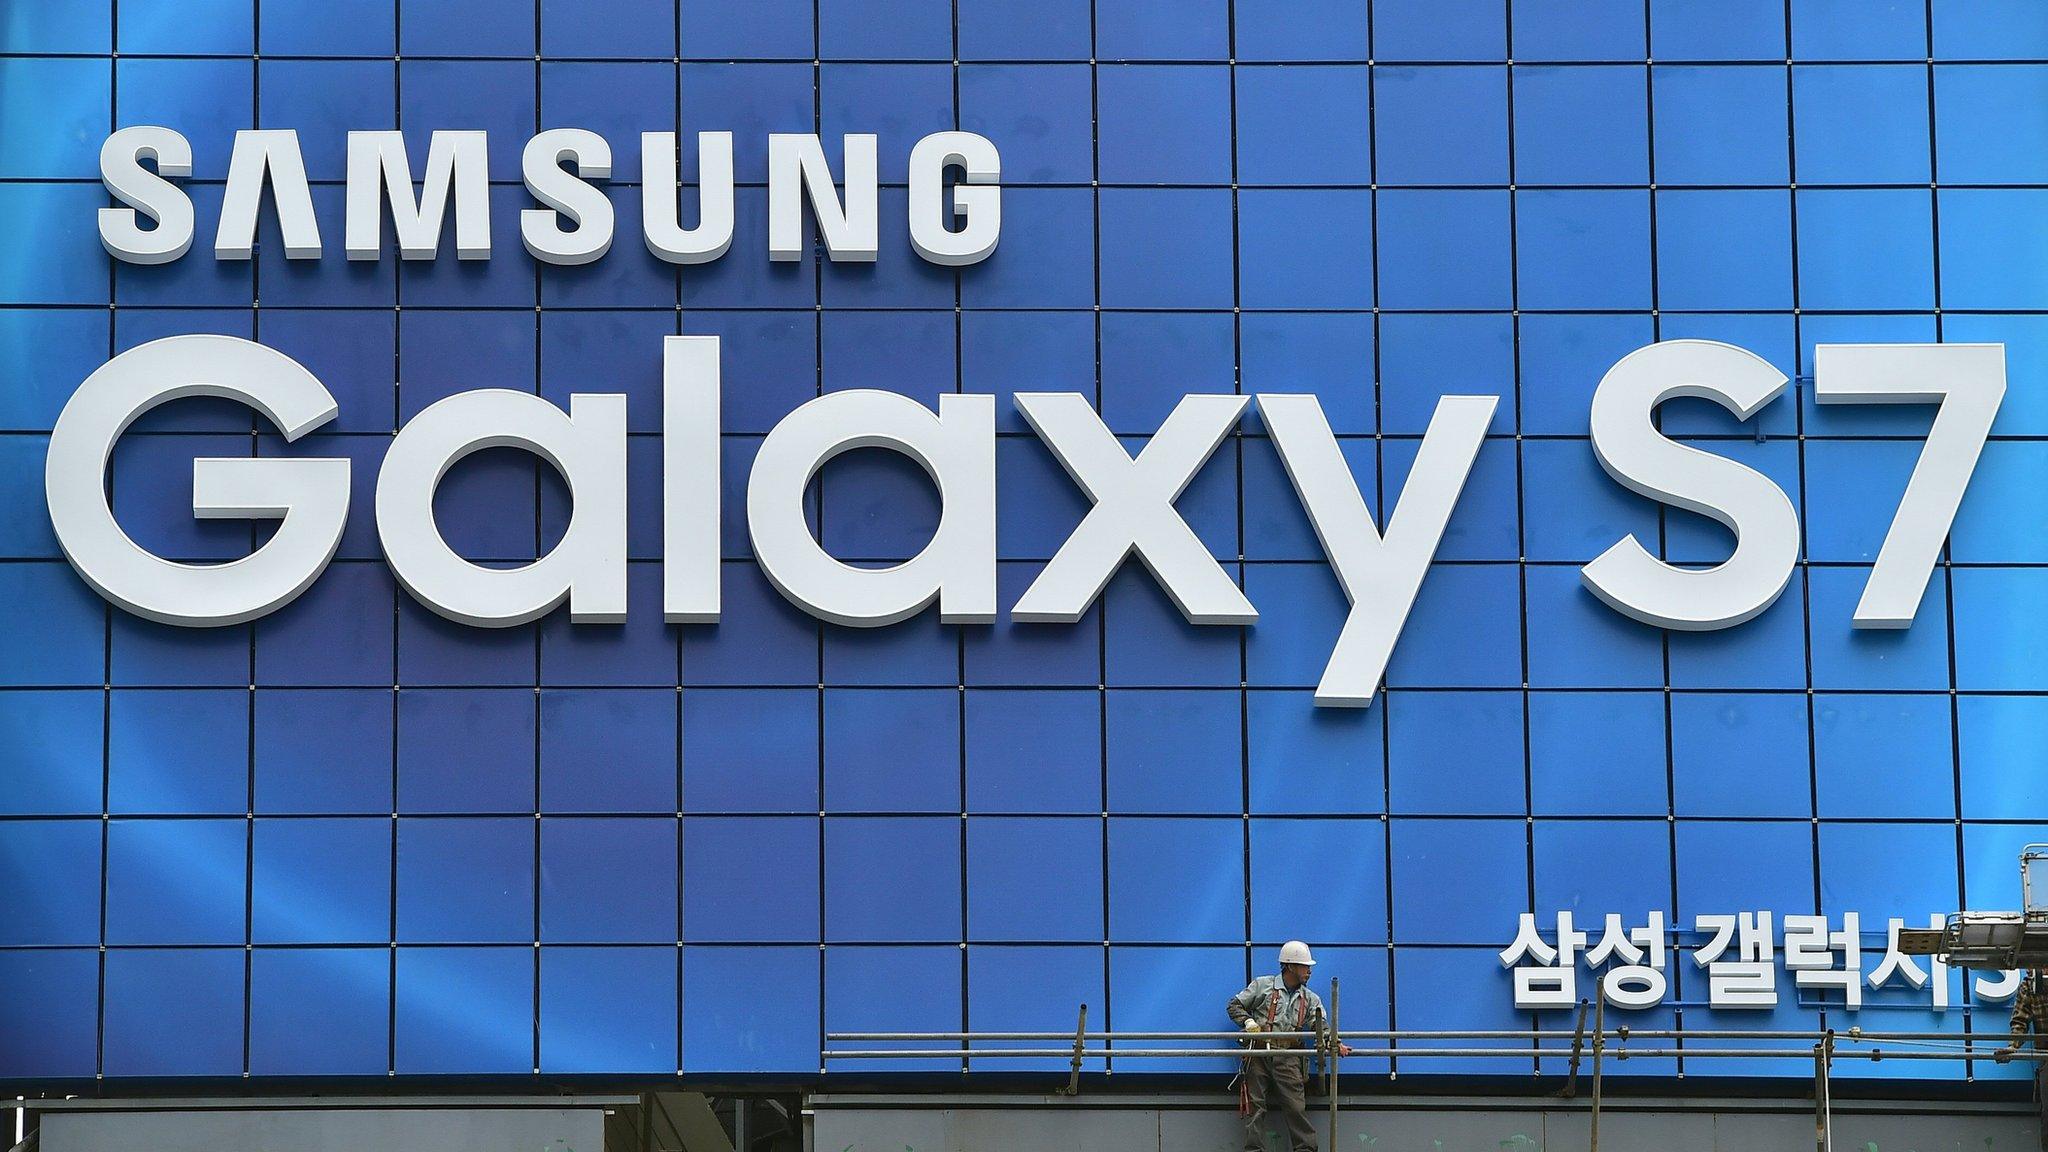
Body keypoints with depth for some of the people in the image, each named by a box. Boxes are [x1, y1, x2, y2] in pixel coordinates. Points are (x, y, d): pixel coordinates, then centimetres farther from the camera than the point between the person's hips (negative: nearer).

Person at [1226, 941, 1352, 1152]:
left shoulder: (1310, 999, 15)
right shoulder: (1263, 986, 7)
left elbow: (1321, 1026, 2)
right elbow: (1234, 1006, 11)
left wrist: (1335, 1045, -17)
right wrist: (1249, 1022, -7)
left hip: (1288, 1058, 2)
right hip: (1259, 1054, -2)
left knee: (1296, 1106, -7)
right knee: (1256, 1106, -2)